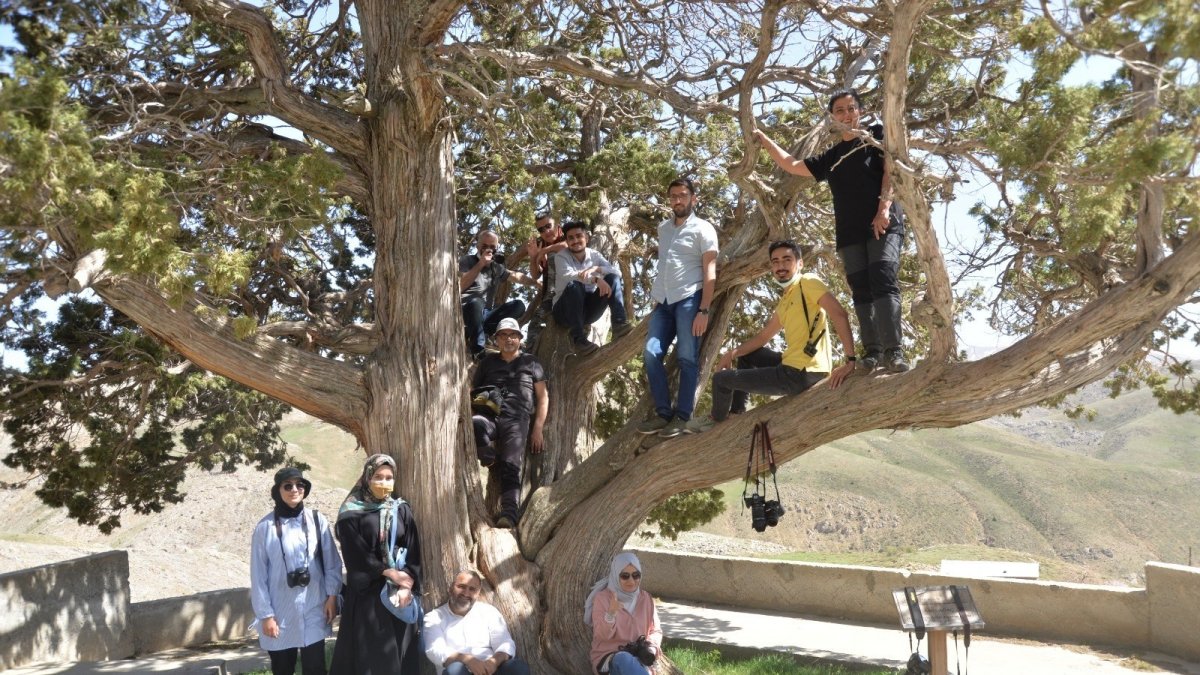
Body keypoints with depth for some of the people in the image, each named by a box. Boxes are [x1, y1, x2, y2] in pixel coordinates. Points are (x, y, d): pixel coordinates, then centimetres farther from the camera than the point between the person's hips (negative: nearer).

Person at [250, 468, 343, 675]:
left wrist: (332, 596, -2)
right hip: (280, 613, -1)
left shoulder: (317, 521, 0)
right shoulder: (265, 527, -6)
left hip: (313, 610, 1)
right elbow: (258, 574, -3)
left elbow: (332, 562, 5)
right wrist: (265, 614, -4)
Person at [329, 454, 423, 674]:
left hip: (400, 590, 3)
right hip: (367, 593, -3)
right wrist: (389, 572, -12)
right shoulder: (351, 514, -3)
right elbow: (356, 556, -8)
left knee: (400, 650, 4)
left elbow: (414, 552, 1)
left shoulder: (402, 511, 7)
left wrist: (407, 585, -12)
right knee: (368, 651, -2)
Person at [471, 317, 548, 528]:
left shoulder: (530, 363, 19)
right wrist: (471, 415, 2)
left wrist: (538, 428, 3)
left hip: (516, 420, -2)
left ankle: (509, 513, -32)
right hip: (489, 416, 2)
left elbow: (542, 397, 15)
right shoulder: (488, 362, 25)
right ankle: (489, 460, -11)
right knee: (475, 424, -35)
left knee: (510, 467, -21)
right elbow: (472, 392, 23)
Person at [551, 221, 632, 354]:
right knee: (574, 285, -34)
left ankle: (619, 325, -28)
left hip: (588, 309, 4)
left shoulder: (594, 255, 5)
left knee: (613, 278, -12)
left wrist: (596, 269, -24)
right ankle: (579, 340, -38)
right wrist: (595, 279, -40)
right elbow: (568, 275, -27)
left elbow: (617, 272, -7)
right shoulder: (561, 256, -6)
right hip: (565, 310, -4)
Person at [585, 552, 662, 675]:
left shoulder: (646, 599, 9)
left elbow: (656, 631, 15)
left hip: (639, 656, 3)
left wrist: (652, 645, -8)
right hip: (608, 656, -2)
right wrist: (610, 614, -31)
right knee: (625, 660, -39)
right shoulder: (602, 598, -4)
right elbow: (601, 635, -12)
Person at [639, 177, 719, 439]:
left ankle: (682, 416, 0)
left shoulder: (703, 229, 1)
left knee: (687, 358, -5)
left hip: (689, 300, -6)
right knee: (651, 354, -4)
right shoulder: (663, 228, 19)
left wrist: (703, 309, -15)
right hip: (663, 302, 6)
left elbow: (709, 271, -6)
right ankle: (663, 412, 2)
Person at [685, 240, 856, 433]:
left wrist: (850, 362, -26)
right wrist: (732, 353, 10)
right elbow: (763, 337, 24)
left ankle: (717, 420, 34)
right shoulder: (784, 303, 18)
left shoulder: (808, 282, -9)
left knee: (720, 378, 5)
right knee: (747, 353, 31)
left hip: (802, 373, -9)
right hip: (794, 366, 9)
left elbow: (840, 314, -20)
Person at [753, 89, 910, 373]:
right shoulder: (831, 157, 24)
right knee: (861, 290, -2)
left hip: (884, 224, -5)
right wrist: (763, 139, 23)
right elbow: (791, 164, 28)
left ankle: (893, 351, -27)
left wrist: (884, 206, -16)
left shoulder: (877, 135, 11)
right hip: (850, 232, 5)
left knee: (884, 281, -20)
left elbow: (891, 170, -1)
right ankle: (872, 351, -2)